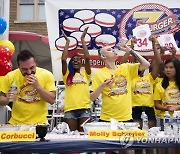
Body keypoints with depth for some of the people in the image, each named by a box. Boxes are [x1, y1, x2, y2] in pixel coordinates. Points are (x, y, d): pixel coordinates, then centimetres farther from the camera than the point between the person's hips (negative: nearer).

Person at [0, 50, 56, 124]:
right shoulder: (10, 76, -4)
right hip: (16, 123, 1)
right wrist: (7, 99, -18)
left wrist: (37, 86, -20)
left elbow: (52, 100, -7)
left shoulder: (46, 75, -7)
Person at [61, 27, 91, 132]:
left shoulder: (85, 74, 13)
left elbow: (87, 58, 1)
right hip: (70, 109, 0)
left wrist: (83, 40, 4)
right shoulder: (67, 75, 13)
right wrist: (67, 42, 6)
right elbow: (63, 60, 0)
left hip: (84, 108, 0)